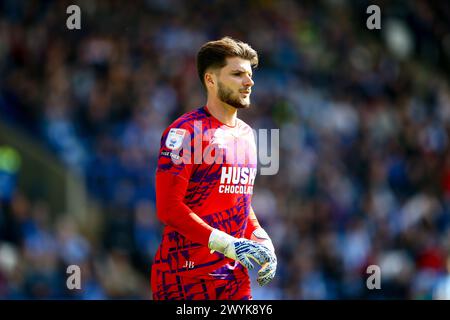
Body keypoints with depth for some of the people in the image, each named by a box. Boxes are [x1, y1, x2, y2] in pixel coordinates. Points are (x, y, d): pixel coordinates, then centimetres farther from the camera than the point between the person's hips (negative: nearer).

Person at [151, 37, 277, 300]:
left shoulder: (246, 134, 15)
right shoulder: (185, 131, -10)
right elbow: (168, 207, -17)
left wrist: (262, 242, 5)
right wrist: (228, 245, -21)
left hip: (235, 277, 7)